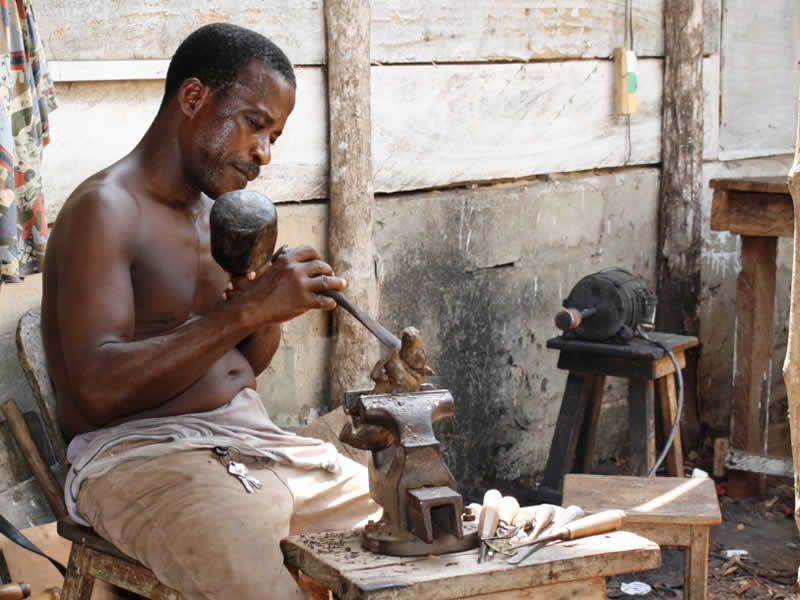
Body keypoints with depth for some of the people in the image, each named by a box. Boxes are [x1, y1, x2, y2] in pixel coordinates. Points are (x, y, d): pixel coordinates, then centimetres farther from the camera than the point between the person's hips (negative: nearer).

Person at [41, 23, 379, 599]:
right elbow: (98, 388, -22)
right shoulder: (105, 210, -10)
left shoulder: (216, 210, 15)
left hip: (253, 440, 8)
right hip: (140, 455, -8)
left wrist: (267, 306, -2)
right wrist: (245, 309, -24)